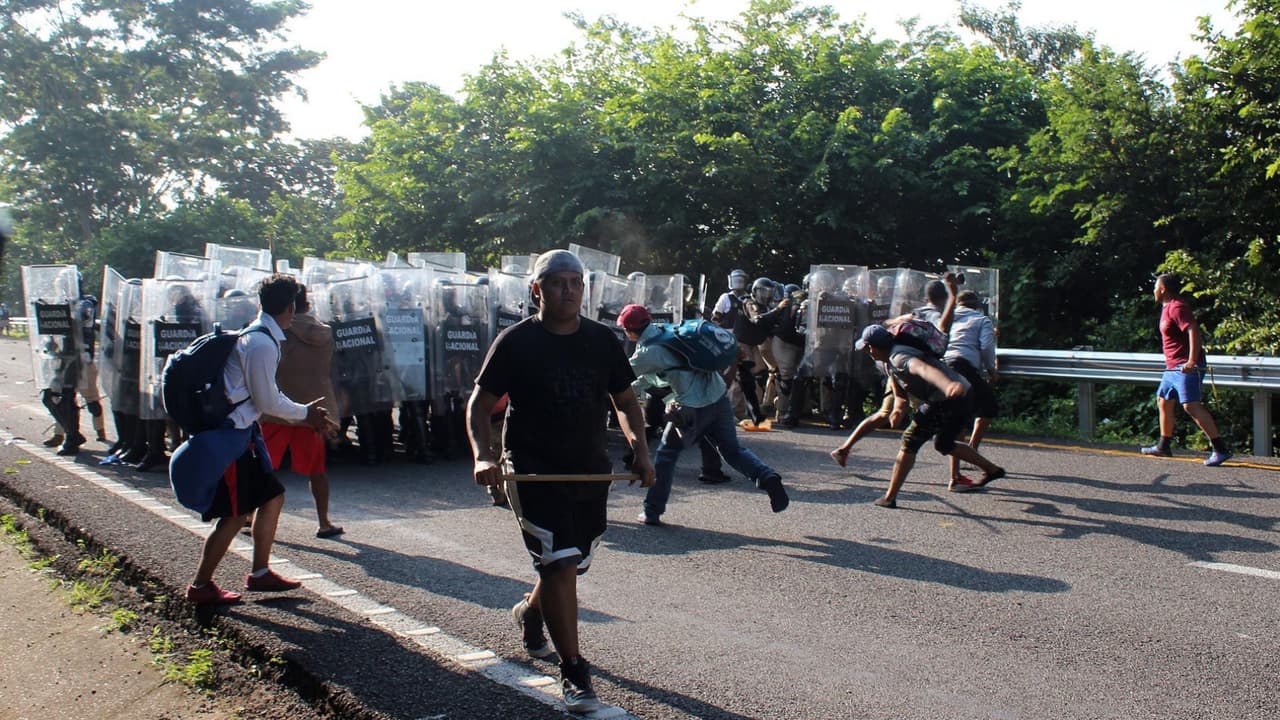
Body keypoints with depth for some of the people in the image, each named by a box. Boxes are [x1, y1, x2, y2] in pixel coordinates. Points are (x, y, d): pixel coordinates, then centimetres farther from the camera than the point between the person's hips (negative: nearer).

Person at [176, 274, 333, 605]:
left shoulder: (256, 337, 12)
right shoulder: (262, 344, -20)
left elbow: (268, 394, 19)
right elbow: (267, 401, -17)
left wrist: (305, 411, 14)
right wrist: (305, 413, -3)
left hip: (239, 432, 10)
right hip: (228, 437, -10)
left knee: (272, 496, 15)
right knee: (236, 514, -2)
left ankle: (260, 573, 23)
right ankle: (200, 586, 11)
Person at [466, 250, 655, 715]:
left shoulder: (602, 340, 4)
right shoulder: (516, 342, -7)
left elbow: (625, 401, 13)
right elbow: (479, 405, -3)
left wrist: (640, 449, -3)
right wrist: (483, 455, -20)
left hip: (590, 471, 5)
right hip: (533, 471, -5)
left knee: (572, 565, 16)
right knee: (559, 564, -12)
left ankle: (530, 611, 48)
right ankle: (573, 672, 1)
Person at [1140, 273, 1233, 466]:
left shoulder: (1177, 307, -14)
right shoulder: (1168, 307, 16)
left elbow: (1193, 331, -26)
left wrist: (1192, 360, -33)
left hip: (1186, 367, -11)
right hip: (1173, 368, 11)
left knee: (1191, 405, -17)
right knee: (1163, 402, 16)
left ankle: (1221, 449, -17)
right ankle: (1164, 446, 27)